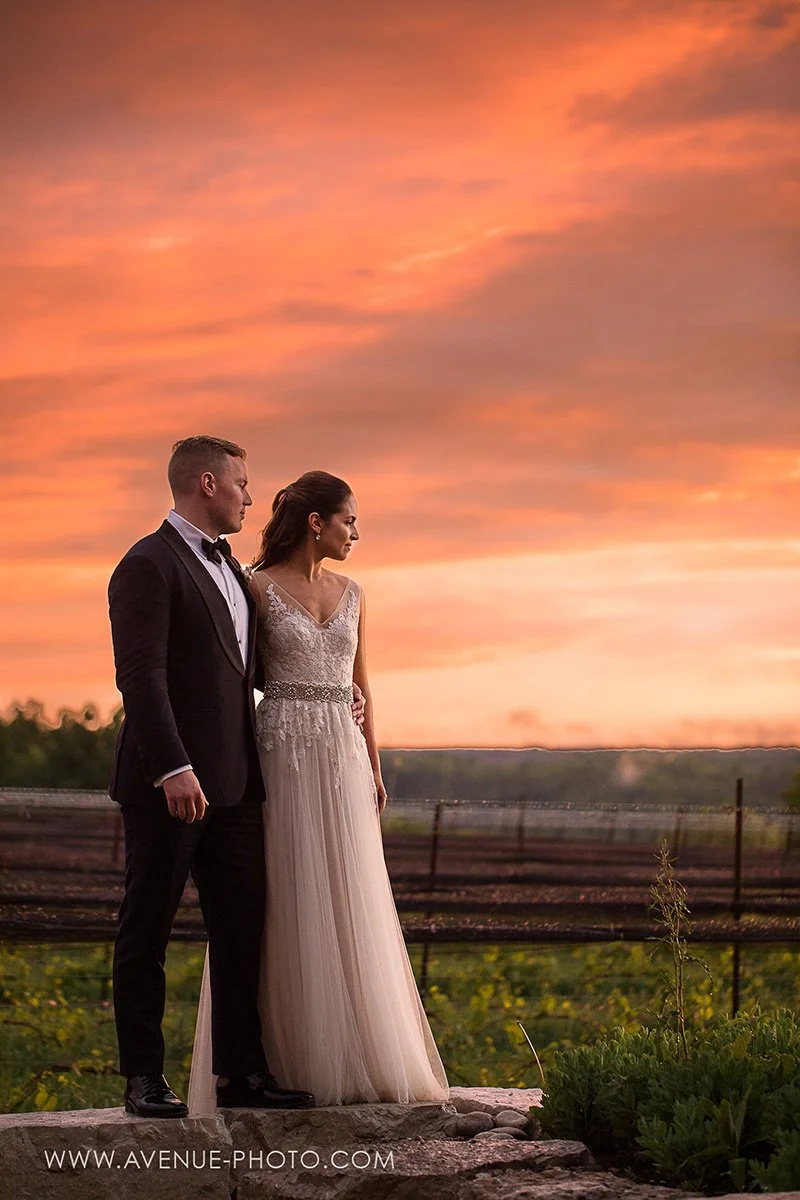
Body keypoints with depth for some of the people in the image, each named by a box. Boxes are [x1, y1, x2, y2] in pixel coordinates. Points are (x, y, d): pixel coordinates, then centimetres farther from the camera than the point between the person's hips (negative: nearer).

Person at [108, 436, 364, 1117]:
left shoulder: (228, 567, 19)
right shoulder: (149, 566, -10)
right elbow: (141, 676, -18)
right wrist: (173, 769, -25)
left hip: (233, 781, 9)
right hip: (172, 781, -8)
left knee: (242, 927, 8)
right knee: (148, 929, 1)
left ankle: (243, 1073, 13)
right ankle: (145, 1079, 6)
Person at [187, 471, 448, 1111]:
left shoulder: (350, 593, 14)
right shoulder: (259, 588, -2)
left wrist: (374, 767, 11)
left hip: (343, 756, 5)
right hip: (282, 752, -5)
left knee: (347, 907, 5)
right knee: (285, 906, -4)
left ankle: (352, 1057, 11)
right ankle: (285, 1060, 1)